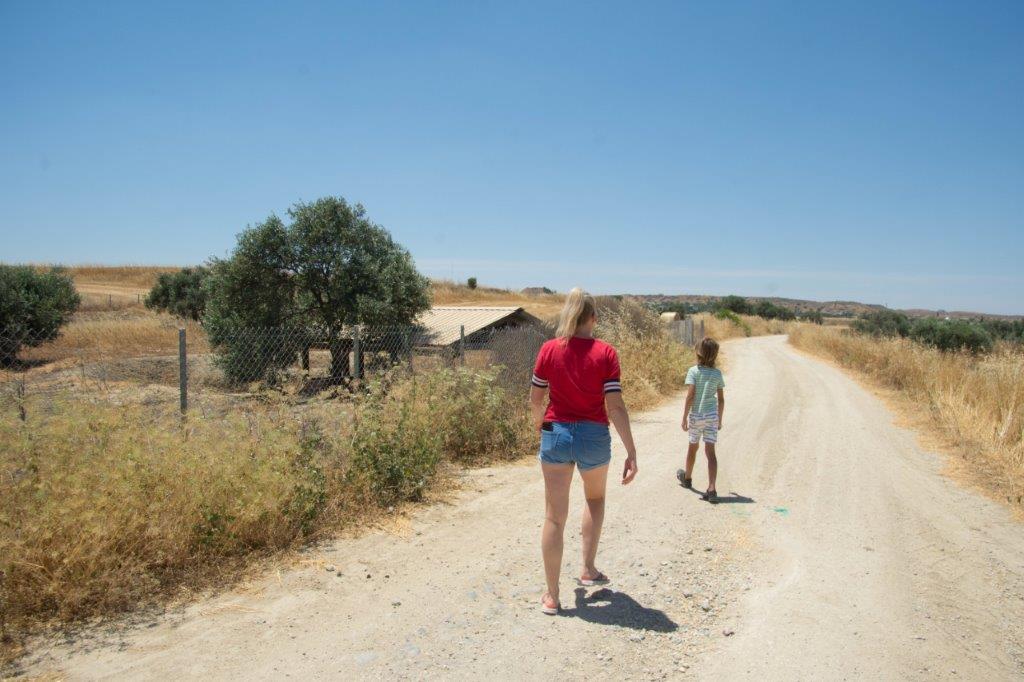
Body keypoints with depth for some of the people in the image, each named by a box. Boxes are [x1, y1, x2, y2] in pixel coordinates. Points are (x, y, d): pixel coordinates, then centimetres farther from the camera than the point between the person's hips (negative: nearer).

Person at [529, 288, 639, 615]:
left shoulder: (549, 349, -4)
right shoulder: (606, 353, -9)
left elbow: (535, 399, 2)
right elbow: (615, 406, -13)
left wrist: (540, 423, 22)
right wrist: (631, 452, -10)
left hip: (556, 434, 0)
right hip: (594, 437, 0)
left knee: (554, 517, 6)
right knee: (595, 498, 29)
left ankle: (552, 596, 11)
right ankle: (588, 569, 30)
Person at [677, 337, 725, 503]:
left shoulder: (693, 371, -9)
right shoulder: (717, 373, 1)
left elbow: (690, 395, -16)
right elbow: (721, 400, 5)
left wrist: (684, 417, -10)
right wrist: (720, 419, 17)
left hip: (696, 415, -1)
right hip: (712, 415, 1)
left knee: (693, 446, 19)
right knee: (710, 451, -2)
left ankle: (687, 477, 43)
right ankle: (711, 490, -13)